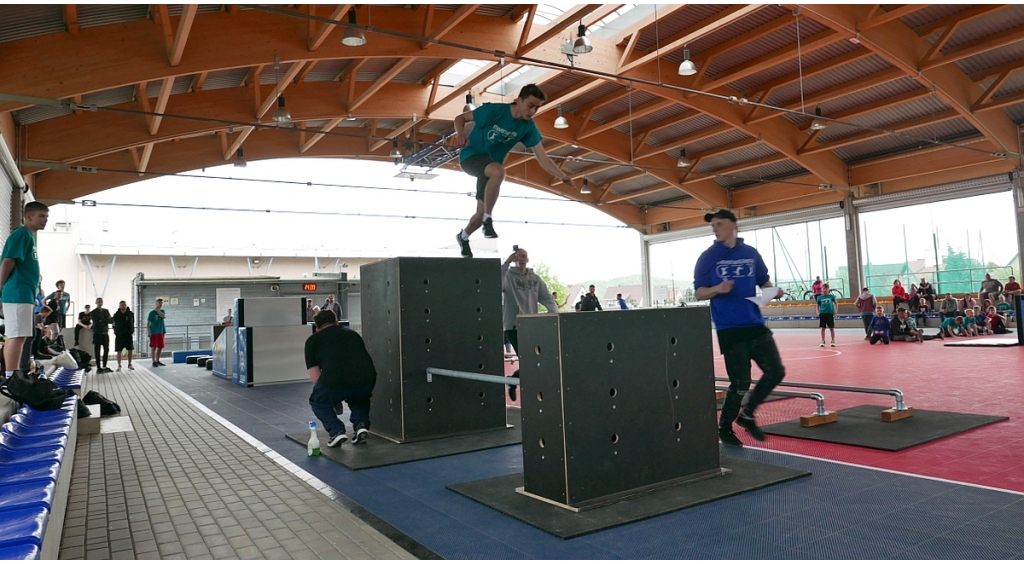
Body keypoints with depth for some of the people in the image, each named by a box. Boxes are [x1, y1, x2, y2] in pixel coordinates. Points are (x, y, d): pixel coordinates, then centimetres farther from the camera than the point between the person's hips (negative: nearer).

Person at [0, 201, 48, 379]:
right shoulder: (22, 233, -10)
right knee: (18, 336, -12)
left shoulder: (29, 235, 20)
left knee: (14, 337, 11)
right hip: (19, 294, -10)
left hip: (24, 295, 10)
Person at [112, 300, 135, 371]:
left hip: (129, 334, 1)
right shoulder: (116, 315, -3)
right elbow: (114, 325, 3)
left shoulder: (131, 313, 0)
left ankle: (130, 364, 17)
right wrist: (115, 332, -2)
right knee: (119, 351, 1)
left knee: (130, 350, 4)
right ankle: (119, 365, 8)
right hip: (119, 335, -1)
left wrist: (132, 332, 3)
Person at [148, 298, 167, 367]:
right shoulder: (152, 312, -3)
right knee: (153, 347, -1)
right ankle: (154, 362, 4)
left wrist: (158, 310, -11)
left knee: (160, 347, 9)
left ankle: (157, 361, 19)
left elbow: (164, 316, -13)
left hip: (161, 332, 4)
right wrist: (149, 333, -11)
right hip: (154, 332, -4)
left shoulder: (163, 311, 10)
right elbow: (148, 323, -4)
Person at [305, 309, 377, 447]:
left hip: (335, 382, -3)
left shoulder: (313, 340, 20)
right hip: (367, 381, 4)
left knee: (317, 401, 30)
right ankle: (361, 425, 16)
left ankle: (336, 431, 10)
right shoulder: (353, 333, 30)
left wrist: (335, 394, 35)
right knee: (359, 397, 39)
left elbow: (315, 377, 17)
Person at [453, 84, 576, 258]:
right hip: (470, 155, -5)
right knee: (499, 171, -38)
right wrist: (460, 133, -34)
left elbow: (542, 158, -11)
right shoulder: (494, 110, -21)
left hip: (490, 167, 5)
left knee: (481, 213, 5)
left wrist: (564, 177, -23)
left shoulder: (528, 127, -10)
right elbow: (460, 118, -12)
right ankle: (488, 221, -23)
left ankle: (464, 236, 38)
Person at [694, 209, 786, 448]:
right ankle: (724, 428, 20)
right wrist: (717, 289, -23)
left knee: (776, 372, 5)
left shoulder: (751, 253, 6)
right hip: (730, 329, -4)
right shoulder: (708, 257, -4)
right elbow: (699, 293, -4)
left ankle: (747, 415, 25)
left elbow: (764, 281, 14)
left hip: (756, 325, 5)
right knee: (741, 384, -3)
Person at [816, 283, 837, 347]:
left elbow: (835, 303, 12)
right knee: (823, 328, 4)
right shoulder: (819, 297, 3)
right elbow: (818, 305, 11)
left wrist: (835, 310, 2)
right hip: (822, 314, 1)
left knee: (832, 328, 3)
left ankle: (833, 341, 10)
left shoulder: (831, 296, 1)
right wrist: (818, 312, -2)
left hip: (830, 314, -1)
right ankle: (823, 341, 11)